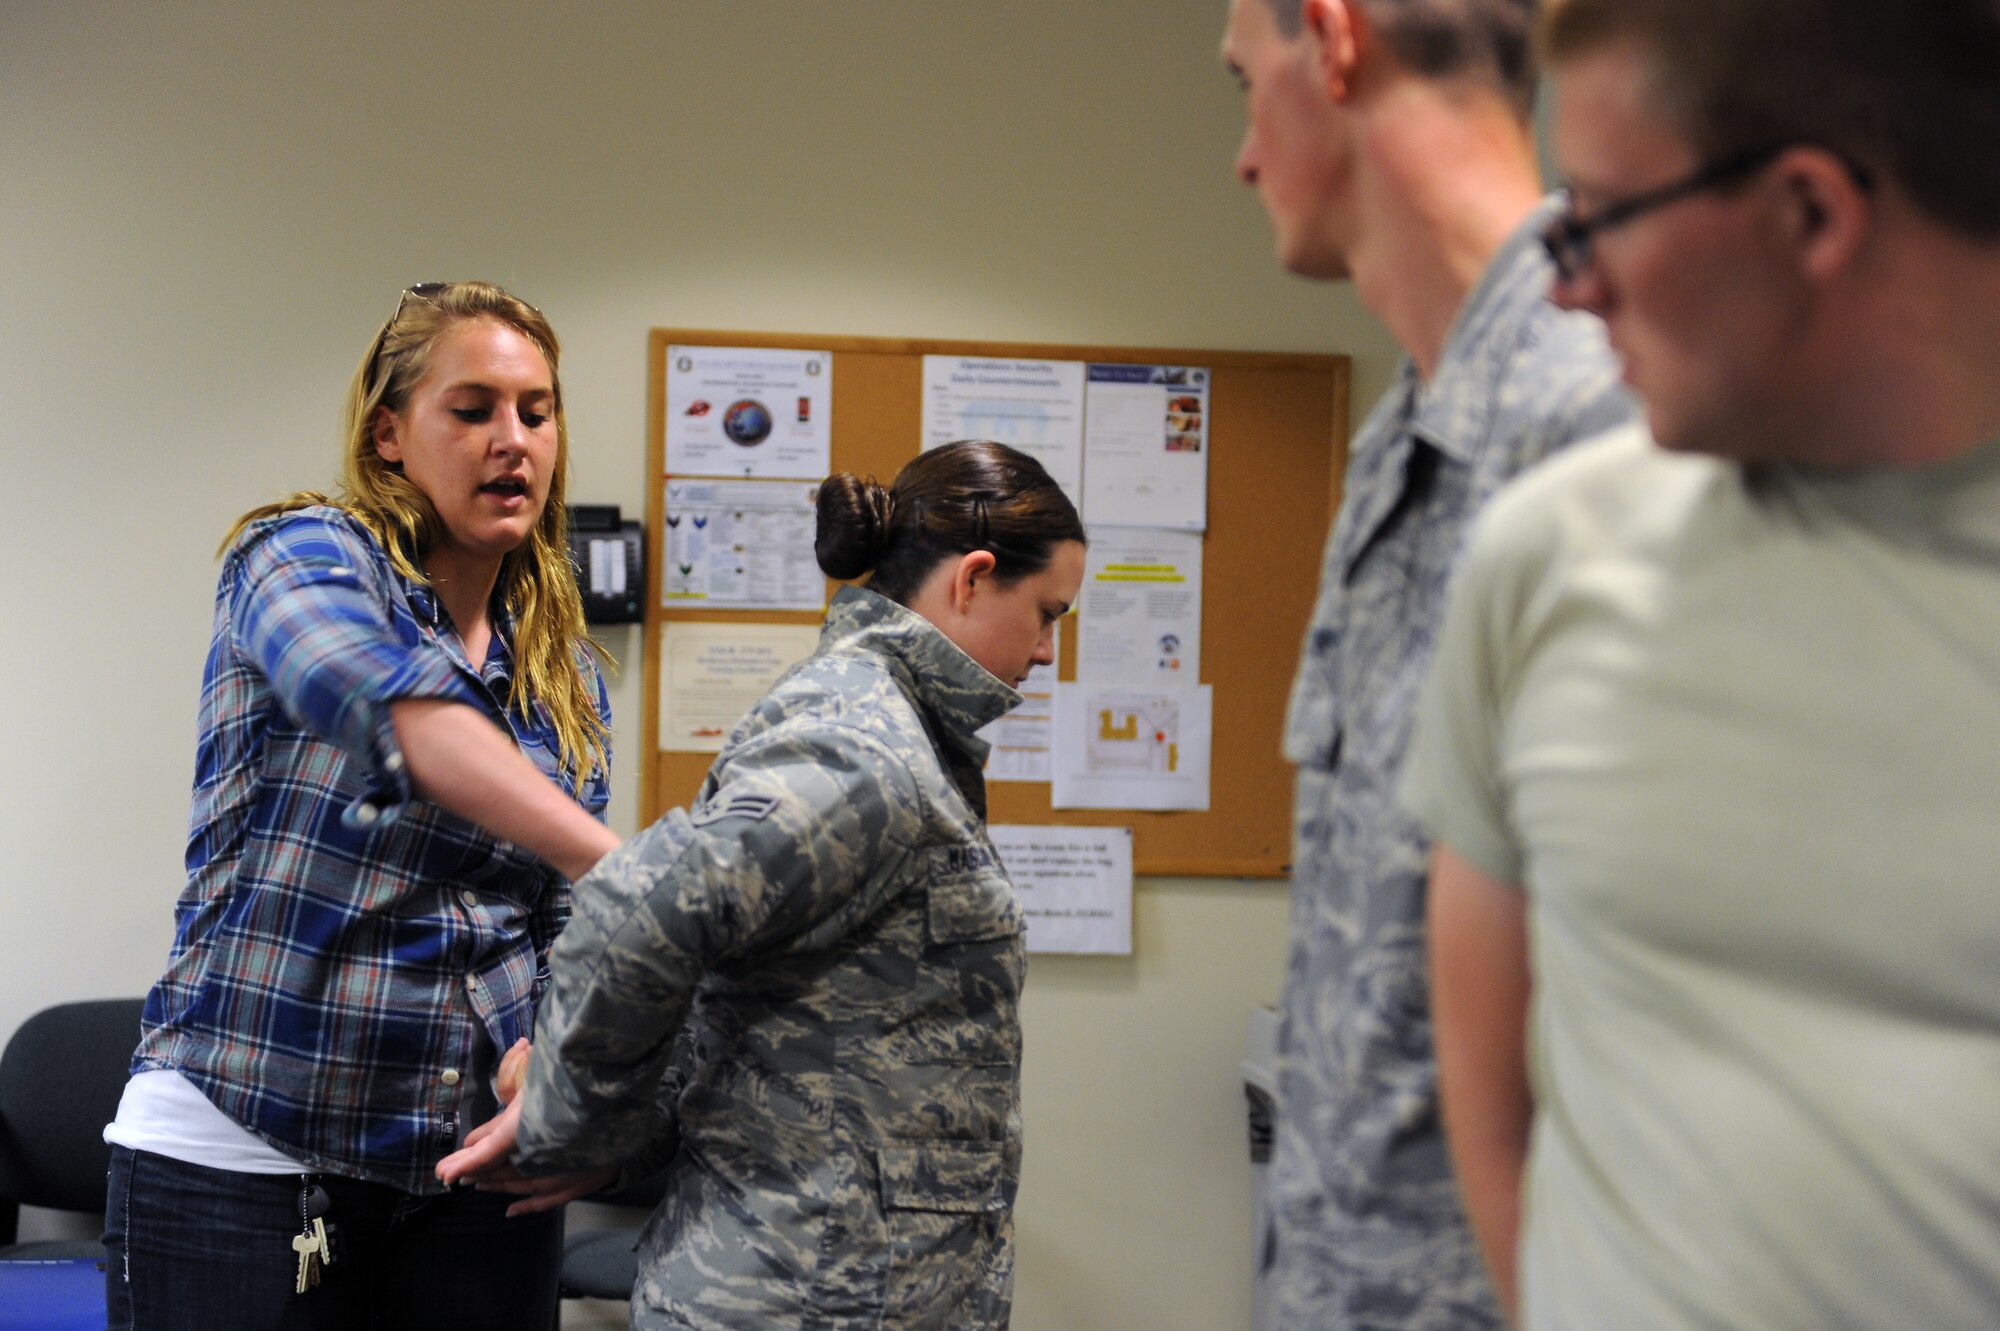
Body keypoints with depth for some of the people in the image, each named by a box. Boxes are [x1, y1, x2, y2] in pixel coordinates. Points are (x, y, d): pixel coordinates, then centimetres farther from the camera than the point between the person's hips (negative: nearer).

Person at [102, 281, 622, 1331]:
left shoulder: (566, 678, 10)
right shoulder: (302, 555, -6)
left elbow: (565, 927, 8)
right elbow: (396, 710, -28)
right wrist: (622, 866, -38)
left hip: (478, 1162, 5)